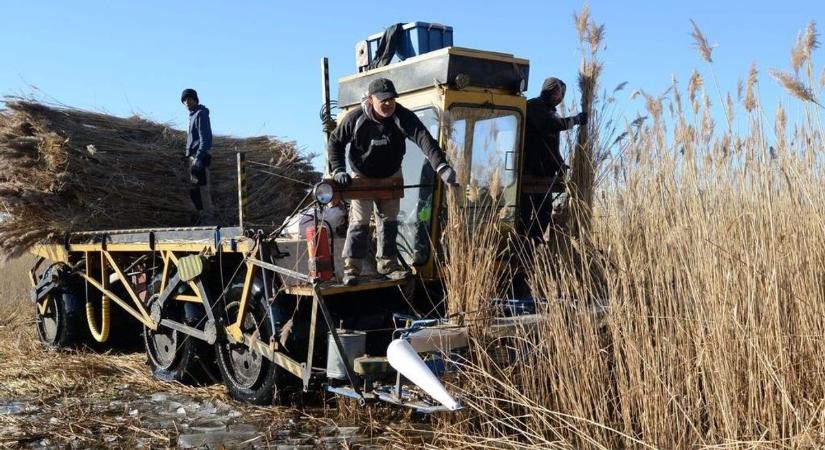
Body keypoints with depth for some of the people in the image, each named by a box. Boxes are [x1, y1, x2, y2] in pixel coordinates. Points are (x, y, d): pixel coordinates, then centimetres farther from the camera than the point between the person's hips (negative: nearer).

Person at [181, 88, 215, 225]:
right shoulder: (193, 115, 20)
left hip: (199, 157, -10)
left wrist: (198, 158, -25)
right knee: (194, 189, 13)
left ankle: (208, 219, -10)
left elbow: (205, 138, -18)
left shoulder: (201, 114, -9)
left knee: (202, 188, -11)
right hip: (192, 156, 10)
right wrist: (187, 155, 22)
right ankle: (201, 214, 19)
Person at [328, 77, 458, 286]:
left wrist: (441, 166, -54)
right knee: (360, 221, -6)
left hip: (391, 176, 2)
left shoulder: (403, 117, -26)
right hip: (362, 177, -2)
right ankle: (351, 267, 0)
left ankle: (387, 263, 24)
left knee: (388, 220, 10)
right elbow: (335, 142, -8)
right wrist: (338, 170, -19)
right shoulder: (356, 118, -24)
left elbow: (425, 139, -40)